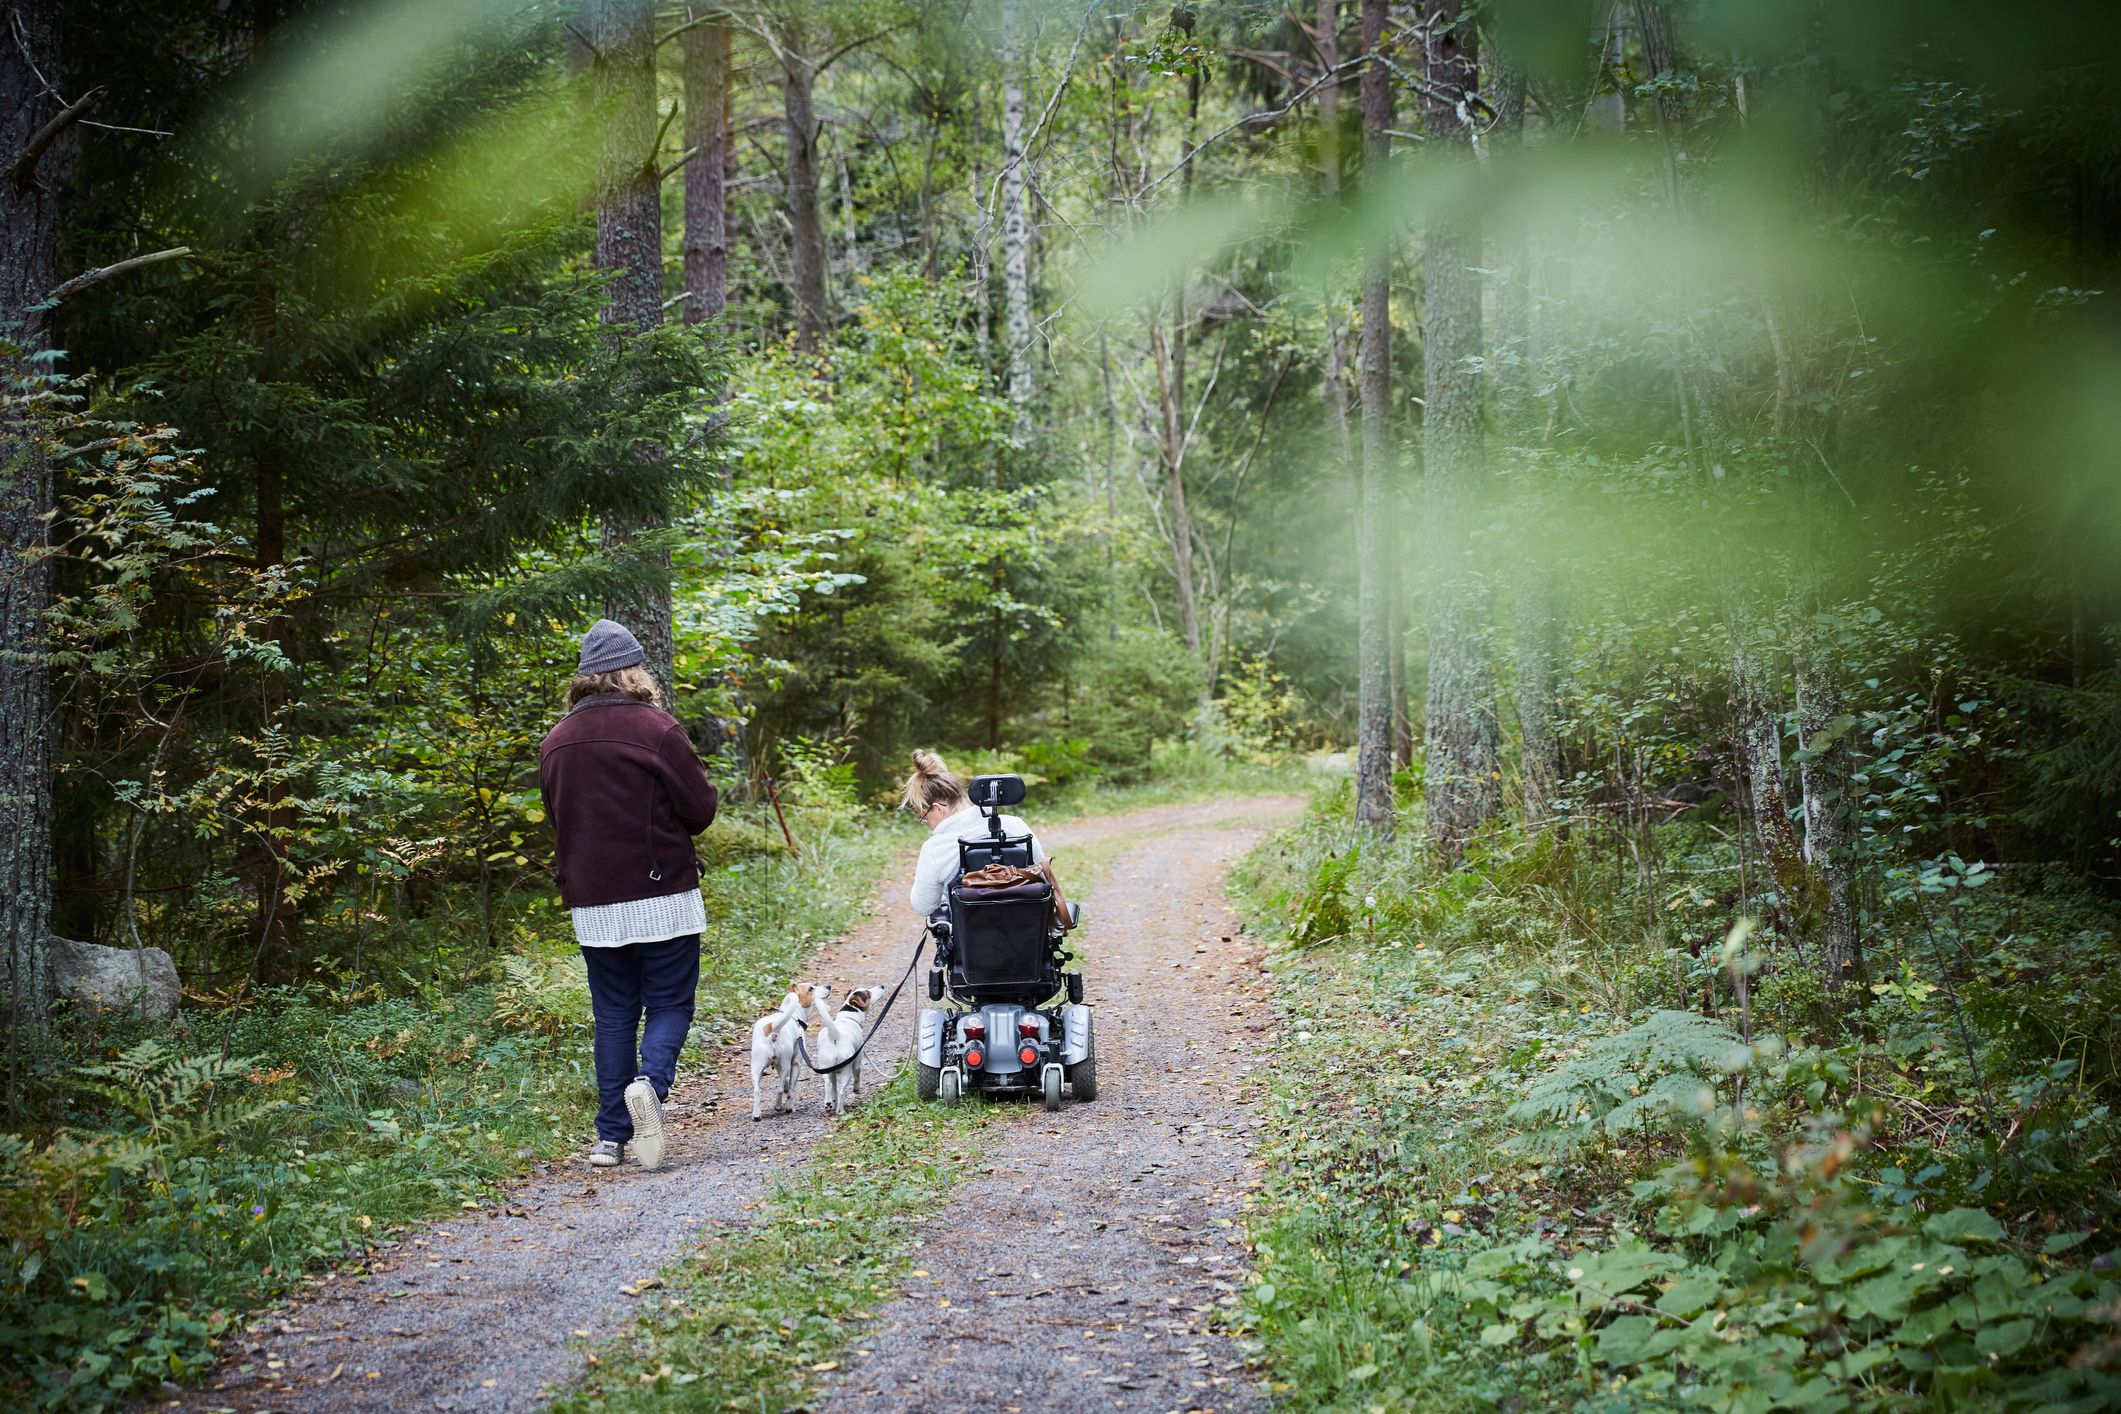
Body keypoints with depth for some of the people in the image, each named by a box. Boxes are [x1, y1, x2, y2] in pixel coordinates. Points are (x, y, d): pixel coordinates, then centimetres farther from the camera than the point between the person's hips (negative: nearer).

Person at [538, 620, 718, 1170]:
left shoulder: (555, 742, 6)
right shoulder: (656, 728, -10)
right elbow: (701, 809, -7)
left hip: (592, 903, 4)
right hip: (662, 897, -4)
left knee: (613, 1015, 12)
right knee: (669, 1005, 5)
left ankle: (610, 1136, 9)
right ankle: (650, 1082, -22)